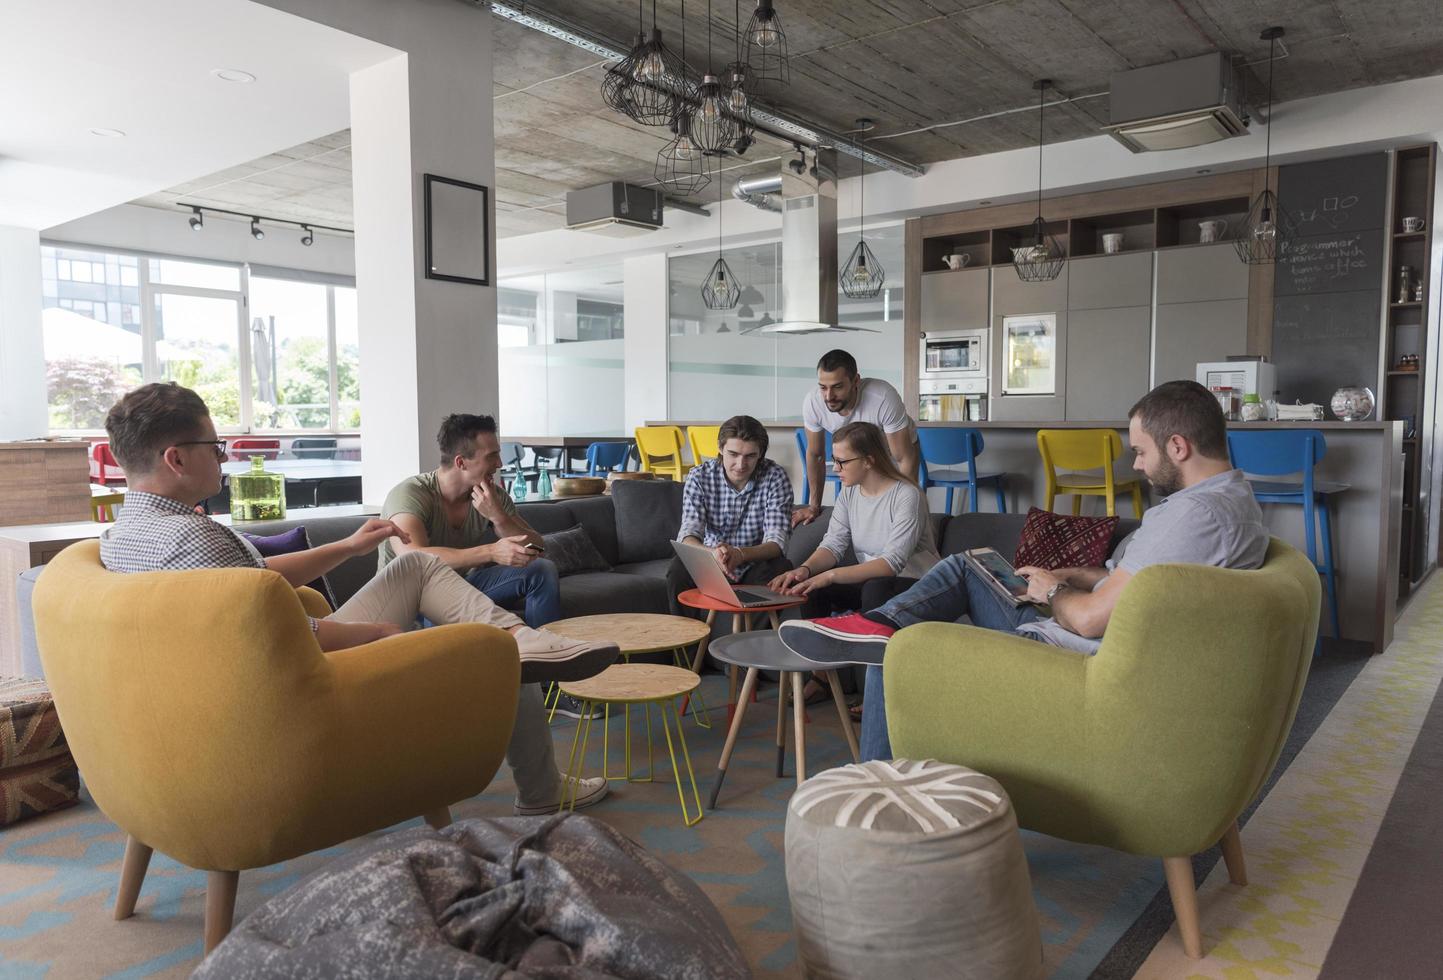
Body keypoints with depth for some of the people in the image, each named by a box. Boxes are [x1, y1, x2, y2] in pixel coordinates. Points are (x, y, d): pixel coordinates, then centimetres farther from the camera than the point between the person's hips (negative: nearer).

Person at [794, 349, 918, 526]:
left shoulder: (884, 398, -42)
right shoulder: (812, 402, -30)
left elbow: (905, 459, -32)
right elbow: (815, 454, -11)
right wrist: (814, 506, -6)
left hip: (898, 449, -3)